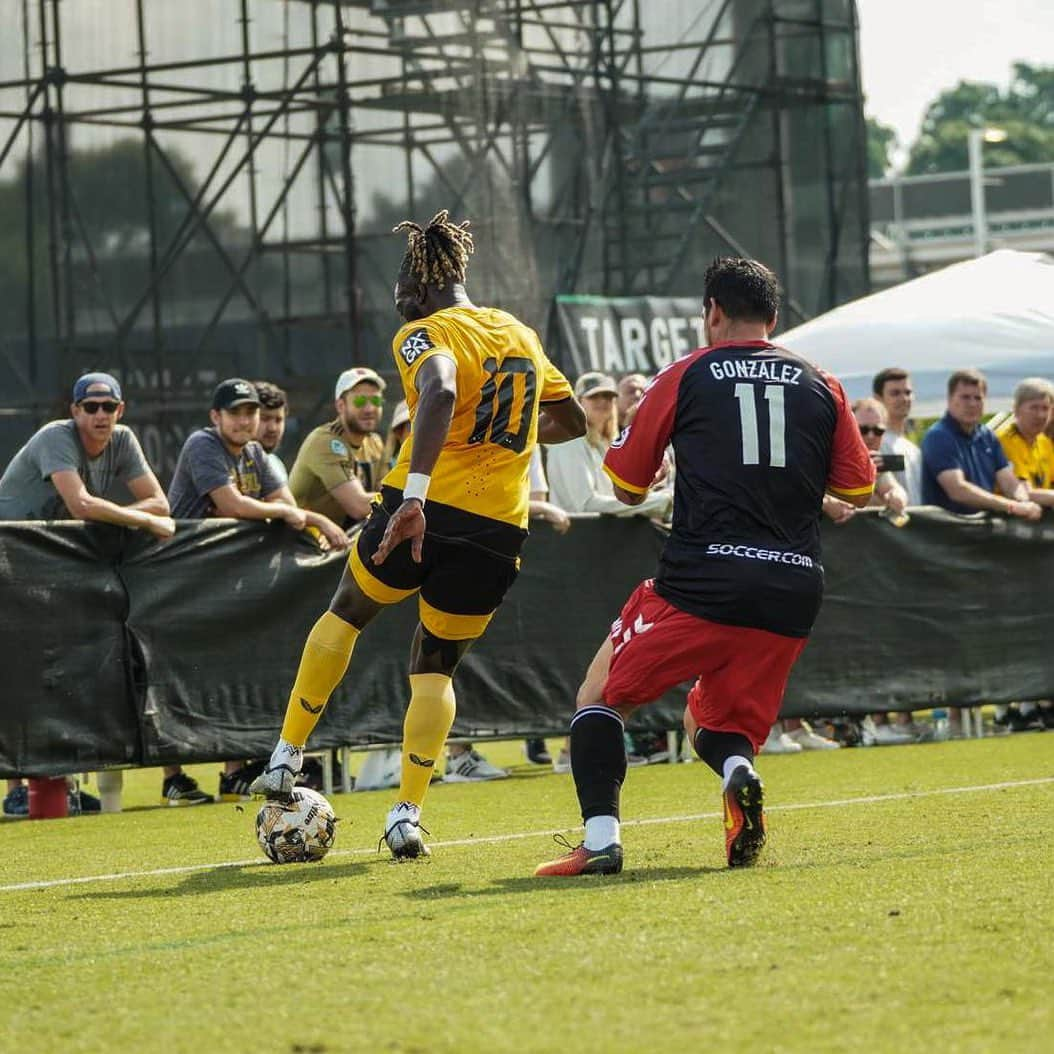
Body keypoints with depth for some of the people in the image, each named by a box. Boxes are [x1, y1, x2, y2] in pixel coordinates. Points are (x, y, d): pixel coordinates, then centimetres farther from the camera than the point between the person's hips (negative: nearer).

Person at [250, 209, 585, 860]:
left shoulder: (426, 335, -4)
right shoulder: (521, 334, 15)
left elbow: (440, 393, -27)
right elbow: (571, 420, 25)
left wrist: (415, 494, -34)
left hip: (423, 513, -4)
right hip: (499, 531, 4)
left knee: (346, 615, 24)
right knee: (436, 666, 18)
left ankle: (286, 760, 29)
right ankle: (408, 814, 3)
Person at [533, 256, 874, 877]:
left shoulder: (685, 377, 4)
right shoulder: (821, 387, 10)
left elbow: (628, 489, 12)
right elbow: (859, 490, 15)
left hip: (701, 585, -3)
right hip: (794, 594, 3)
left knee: (601, 698, 14)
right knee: (715, 721, 22)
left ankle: (601, 839, -7)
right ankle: (738, 770, -15)